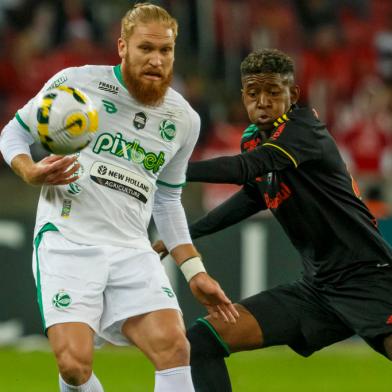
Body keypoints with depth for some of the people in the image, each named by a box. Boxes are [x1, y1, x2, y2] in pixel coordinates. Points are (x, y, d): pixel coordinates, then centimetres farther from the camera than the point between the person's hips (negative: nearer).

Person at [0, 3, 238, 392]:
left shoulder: (183, 120, 11)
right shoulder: (75, 82, -2)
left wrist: (194, 272, 18)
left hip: (132, 251, 4)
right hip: (67, 241, -4)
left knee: (173, 346, -19)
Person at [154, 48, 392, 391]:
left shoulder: (305, 125, -13)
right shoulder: (253, 140, 8)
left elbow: (247, 168, -30)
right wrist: (187, 233, 31)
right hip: (316, 286, 7)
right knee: (201, 343, -1)